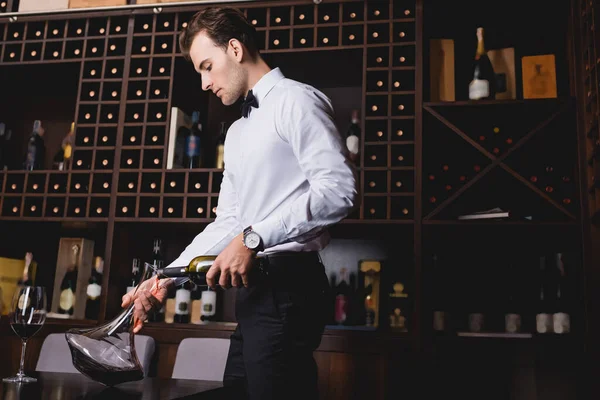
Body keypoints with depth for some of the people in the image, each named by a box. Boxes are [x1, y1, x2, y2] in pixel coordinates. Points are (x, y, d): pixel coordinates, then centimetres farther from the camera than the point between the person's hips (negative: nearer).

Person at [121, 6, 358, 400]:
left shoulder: (296, 101, -5)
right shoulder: (237, 132, 23)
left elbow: (339, 189, -19)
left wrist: (253, 238, -20)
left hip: (286, 283, -9)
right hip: (255, 289, 9)